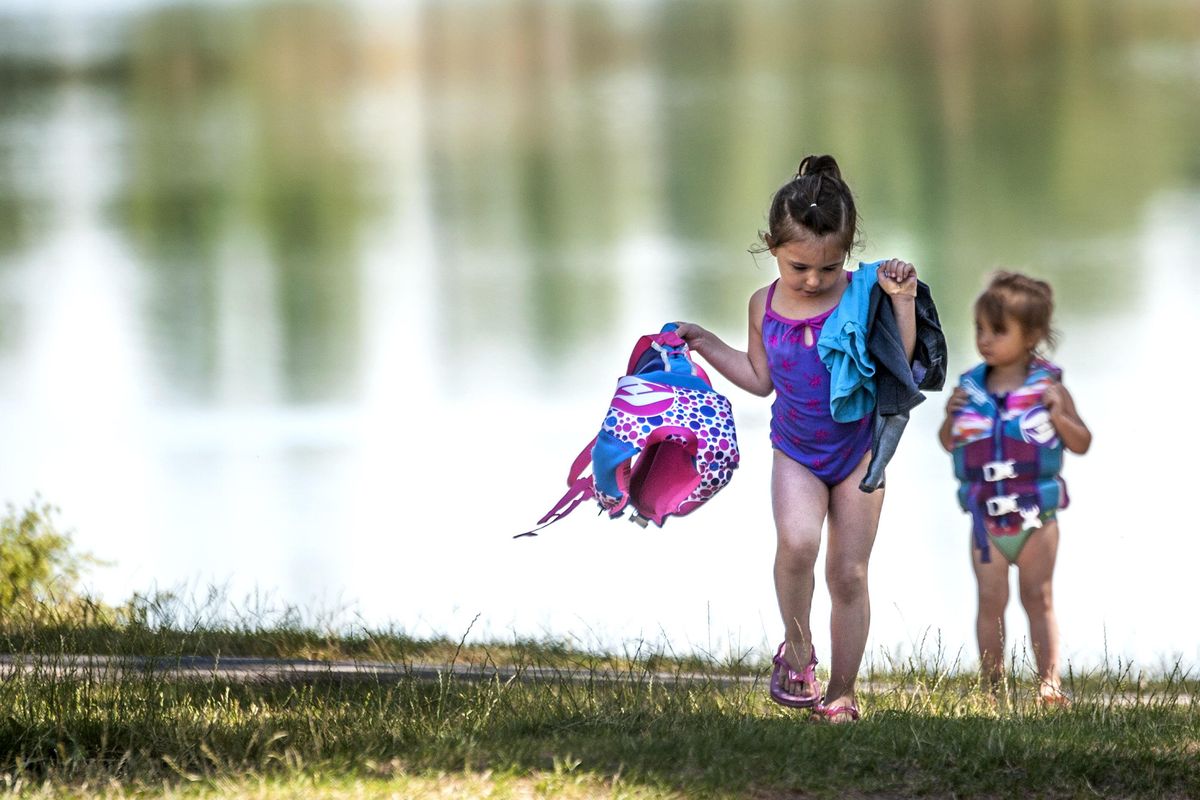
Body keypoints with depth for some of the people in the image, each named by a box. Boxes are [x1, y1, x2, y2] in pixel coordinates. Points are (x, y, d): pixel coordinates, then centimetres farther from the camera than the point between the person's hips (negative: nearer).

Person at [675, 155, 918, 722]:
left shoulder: (862, 295, -12)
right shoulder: (765, 306, -1)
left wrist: (902, 301, -24)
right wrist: (704, 344, 10)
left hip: (858, 448, -1)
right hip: (796, 453, 1)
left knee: (849, 575, 4)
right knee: (796, 541, -27)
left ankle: (841, 692, 16)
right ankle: (797, 650, -7)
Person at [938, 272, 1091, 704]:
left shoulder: (1048, 388, -7)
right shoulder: (970, 389, 0)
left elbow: (1082, 443, -4)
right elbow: (949, 444, 10)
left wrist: (1058, 414, -22)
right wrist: (951, 418, -10)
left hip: (1037, 517, -2)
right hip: (987, 518, 2)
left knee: (1038, 597, 4)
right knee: (991, 600, 4)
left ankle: (1049, 681, 4)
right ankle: (992, 683, 9)